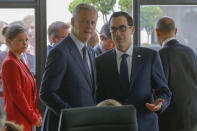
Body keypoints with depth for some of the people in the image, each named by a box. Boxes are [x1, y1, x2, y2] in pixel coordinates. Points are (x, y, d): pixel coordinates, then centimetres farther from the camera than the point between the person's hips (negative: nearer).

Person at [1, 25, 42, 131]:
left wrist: (36, 114, 9)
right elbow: (16, 95, -17)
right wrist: (33, 118, -12)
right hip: (18, 120, -9)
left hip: (26, 121, 9)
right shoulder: (10, 63, -12)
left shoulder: (19, 62, 15)